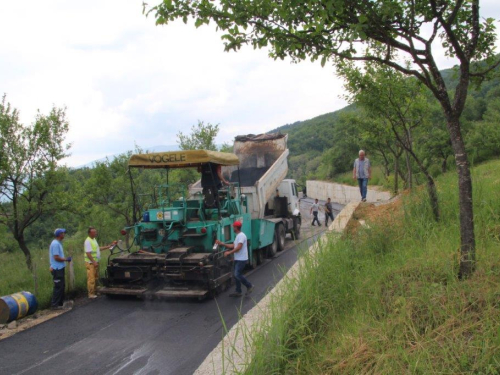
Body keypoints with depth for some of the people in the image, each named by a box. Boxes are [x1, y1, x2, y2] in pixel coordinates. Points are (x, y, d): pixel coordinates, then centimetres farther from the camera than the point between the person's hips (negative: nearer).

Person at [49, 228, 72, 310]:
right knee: (58, 287, -5)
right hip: (57, 269, -10)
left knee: (62, 286, 16)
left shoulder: (58, 243, 13)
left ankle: (60, 303, 24)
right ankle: (54, 305, 0)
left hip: (60, 269, 10)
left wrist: (65, 259, 11)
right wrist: (66, 259, -12)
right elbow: (56, 257, -21)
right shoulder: (55, 244, -18)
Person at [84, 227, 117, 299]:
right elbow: (88, 253, -22)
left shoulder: (94, 239, 14)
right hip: (91, 263, -10)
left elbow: (98, 249, 21)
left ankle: (94, 292, 25)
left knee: (96, 278, 15)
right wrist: (93, 262, -24)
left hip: (95, 262, 10)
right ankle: (91, 294, 1)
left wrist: (110, 246, 20)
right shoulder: (88, 241, -17)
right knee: (91, 279, -5)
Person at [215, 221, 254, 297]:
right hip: (237, 259, 10)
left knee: (237, 274, -13)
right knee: (237, 275, 10)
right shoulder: (238, 236, 17)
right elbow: (233, 246, 17)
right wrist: (222, 244, 13)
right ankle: (238, 291, 16)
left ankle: (249, 286, 0)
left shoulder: (241, 235, -16)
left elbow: (239, 247, -24)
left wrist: (229, 252, -22)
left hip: (241, 259, -10)